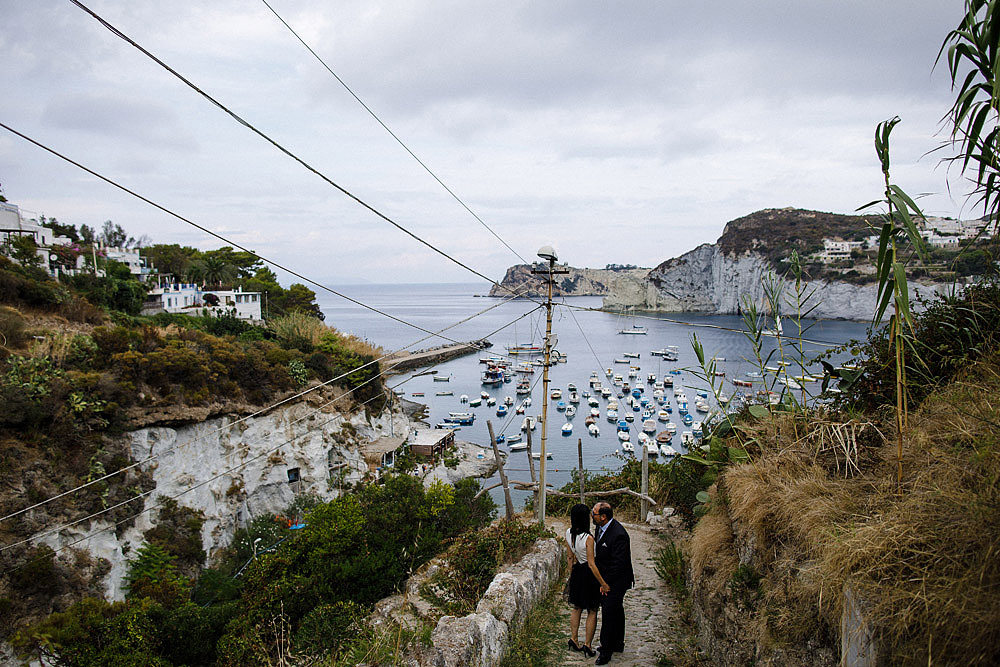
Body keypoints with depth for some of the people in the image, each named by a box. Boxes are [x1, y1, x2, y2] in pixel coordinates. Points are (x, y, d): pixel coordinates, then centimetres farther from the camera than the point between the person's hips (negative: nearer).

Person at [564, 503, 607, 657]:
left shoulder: (568, 533, -6)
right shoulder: (588, 538, -25)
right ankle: (588, 645, 16)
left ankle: (573, 640, 28)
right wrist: (603, 583, -18)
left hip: (576, 572, 6)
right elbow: (591, 564, -24)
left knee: (577, 608, 22)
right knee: (592, 612, 9)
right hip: (588, 574, -6)